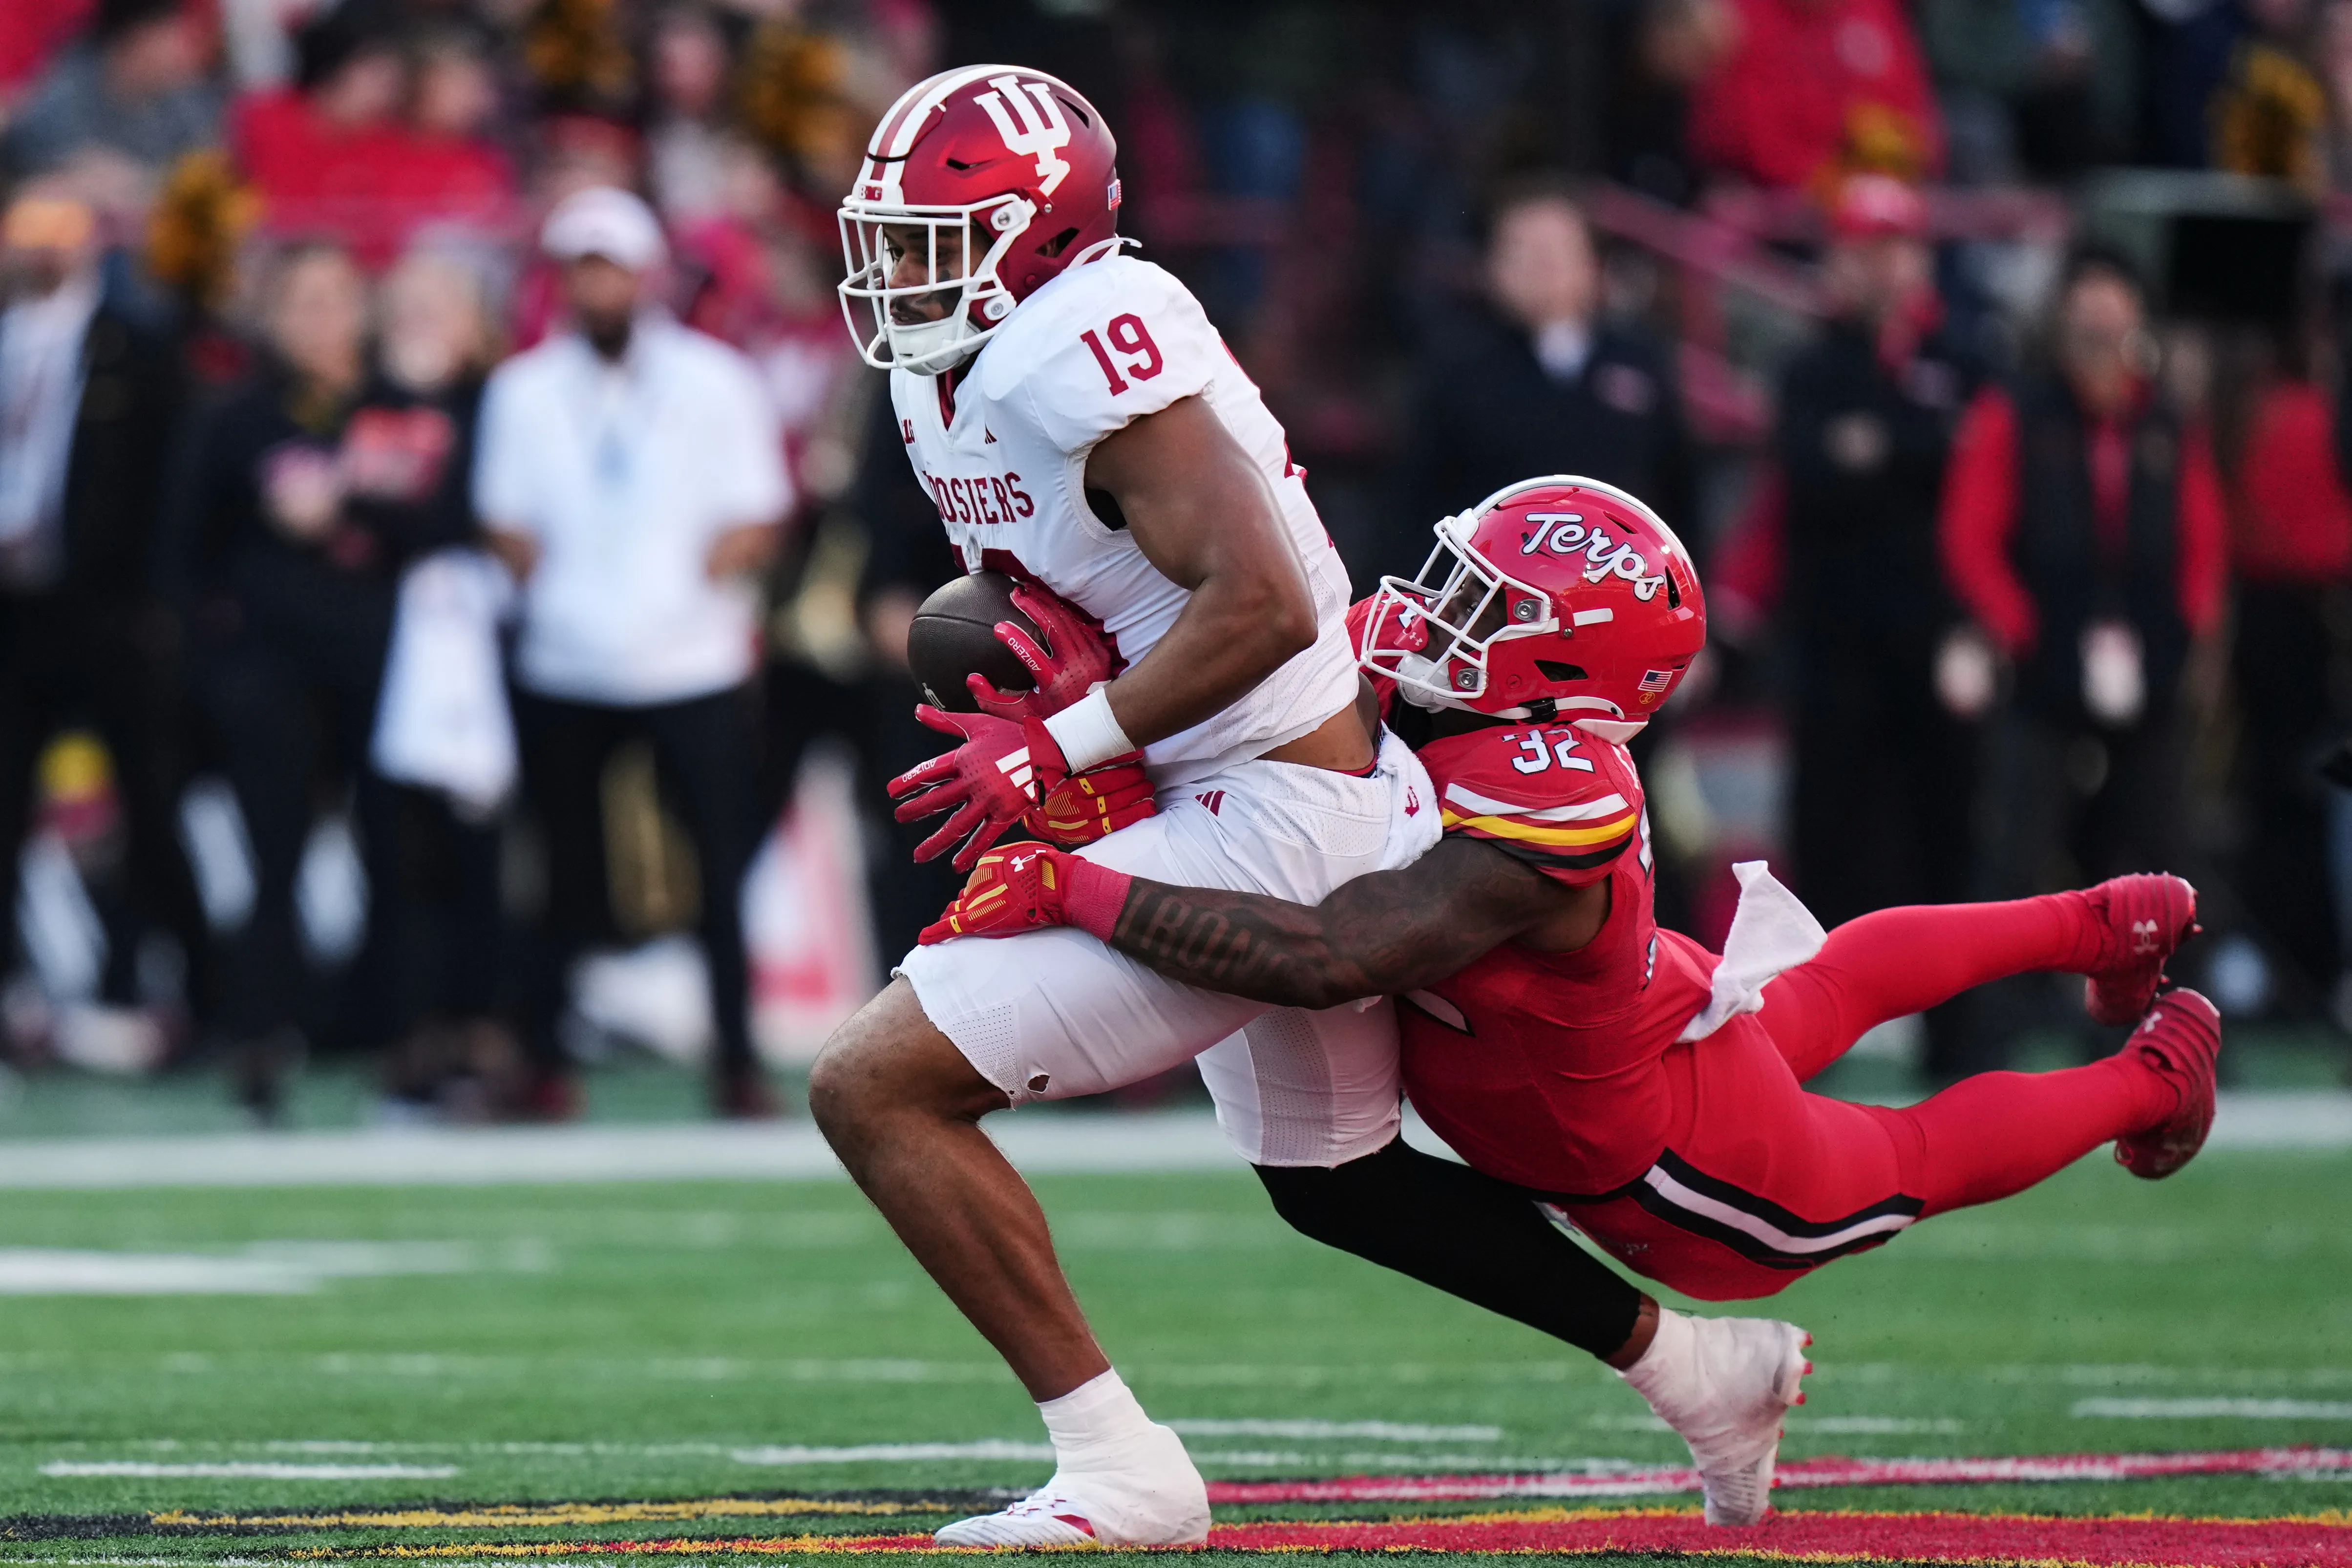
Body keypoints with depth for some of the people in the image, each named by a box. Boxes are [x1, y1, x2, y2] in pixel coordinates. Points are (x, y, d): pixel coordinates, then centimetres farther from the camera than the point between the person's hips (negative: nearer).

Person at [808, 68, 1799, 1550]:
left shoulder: (1087, 344, -22)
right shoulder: (949, 384, 8)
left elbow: (1262, 604, -28)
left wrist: (1061, 750, -22)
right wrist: (1053, 662, -2)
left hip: (1271, 824, -11)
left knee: (878, 1088, -13)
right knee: (1336, 1176, 31)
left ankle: (1120, 1469, -9)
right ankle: (1702, 1368, 43)